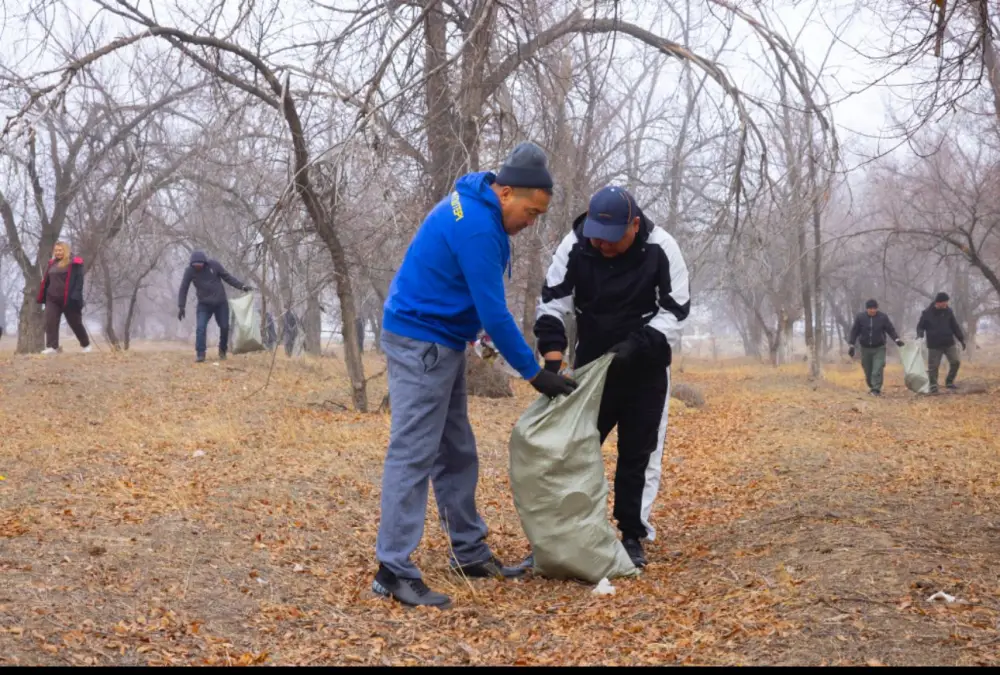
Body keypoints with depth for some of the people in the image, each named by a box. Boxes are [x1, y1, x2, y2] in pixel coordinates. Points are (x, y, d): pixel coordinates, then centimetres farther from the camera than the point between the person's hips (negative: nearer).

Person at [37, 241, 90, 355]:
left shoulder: (74, 264, -6)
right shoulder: (52, 264, 13)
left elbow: (79, 281, -12)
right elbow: (46, 281, 18)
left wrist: (75, 297, -21)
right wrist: (43, 298, 14)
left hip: (68, 300, -5)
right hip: (52, 299, 5)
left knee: (76, 323, 7)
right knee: (50, 323, -9)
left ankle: (86, 344, 25)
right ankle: (52, 347, -10)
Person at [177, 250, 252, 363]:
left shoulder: (214, 265, -11)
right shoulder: (190, 271, -11)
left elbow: (228, 277, -2)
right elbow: (183, 289, -4)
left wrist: (242, 286, -8)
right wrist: (181, 307, -5)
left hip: (221, 303, 1)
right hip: (204, 304, -1)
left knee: (224, 327, 3)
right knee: (200, 328, -16)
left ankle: (222, 351, 23)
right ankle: (200, 354, -12)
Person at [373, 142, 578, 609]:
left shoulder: (474, 206, 10)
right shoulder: (477, 228, -22)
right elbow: (494, 311, -22)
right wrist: (533, 373, -16)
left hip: (441, 342, 10)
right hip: (420, 342, -10)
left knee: (456, 453, 14)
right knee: (413, 455, -12)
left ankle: (470, 552, 23)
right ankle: (393, 571, -12)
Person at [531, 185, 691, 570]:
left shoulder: (661, 250, -20)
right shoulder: (574, 246, -16)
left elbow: (675, 311, -14)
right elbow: (552, 304, -12)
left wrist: (637, 345, -28)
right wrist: (553, 361, -25)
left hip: (645, 369, -2)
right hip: (591, 365, 2)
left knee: (638, 455, 2)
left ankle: (633, 537, 12)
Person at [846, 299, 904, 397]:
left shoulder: (883, 317, -4)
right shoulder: (860, 318, -4)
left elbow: (891, 330, 0)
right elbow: (854, 332, 0)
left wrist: (897, 339, -14)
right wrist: (851, 345, -4)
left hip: (879, 348, -2)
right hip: (865, 348, 2)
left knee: (877, 370, -15)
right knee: (868, 371, 9)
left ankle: (876, 389, -14)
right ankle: (872, 387, 30)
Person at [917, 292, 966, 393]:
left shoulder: (948, 311, 2)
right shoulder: (927, 313, -7)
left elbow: (955, 326, 9)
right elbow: (920, 326, 2)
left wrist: (961, 339, 7)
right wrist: (920, 334, -19)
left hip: (949, 343, 3)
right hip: (934, 345, -3)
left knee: (956, 361, -2)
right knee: (933, 366, -2)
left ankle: (949, 381, 14)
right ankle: (933, 385, 10)